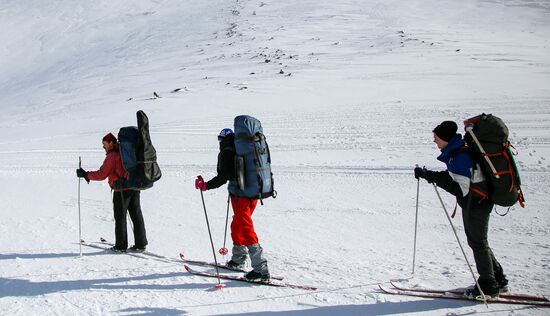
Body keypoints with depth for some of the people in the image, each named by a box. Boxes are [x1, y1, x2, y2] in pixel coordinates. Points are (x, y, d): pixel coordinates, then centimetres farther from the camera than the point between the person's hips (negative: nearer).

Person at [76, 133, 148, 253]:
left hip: (122, 190, -7)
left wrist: (85, 174, -5)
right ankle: (140, 244, 11)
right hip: (134, 188, 7)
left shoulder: (112, 156, -11)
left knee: (120, 217, 2)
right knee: (136, 216, 9)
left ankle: (121, 246, 7)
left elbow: (102, 174, -14)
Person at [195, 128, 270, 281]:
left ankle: (261, 269, -15)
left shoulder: (226, 153, -7)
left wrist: (206, 185, -8)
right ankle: (238, 260, 34)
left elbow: (223, 177, -15)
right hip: (253, 193, 8)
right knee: (237, 226, 23)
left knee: (246, 229, -9)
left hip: (240, 195, -8)